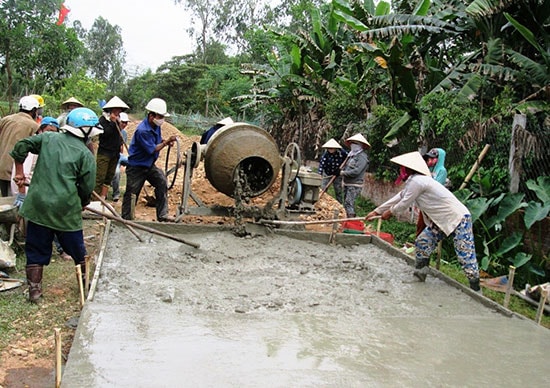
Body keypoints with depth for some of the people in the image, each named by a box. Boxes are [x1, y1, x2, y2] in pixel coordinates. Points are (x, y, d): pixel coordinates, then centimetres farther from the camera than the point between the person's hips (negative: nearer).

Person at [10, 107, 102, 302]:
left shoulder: (48, 138, 6)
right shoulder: (86, 154, -4)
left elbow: (21, 147, 4)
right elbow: (87, 187, -5)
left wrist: (19, 172, 16)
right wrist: (82, 203, 15)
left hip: (37, 206, 3)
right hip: (66, 209, -2)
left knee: (36, 250, 14)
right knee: (77, 250, 16)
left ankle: (34, 290, 18)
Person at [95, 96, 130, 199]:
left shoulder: (117, 119, 12)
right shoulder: (103, 119, -8)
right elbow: (104, 133, -22)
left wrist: (120, 144, 12)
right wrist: (113, 122, -22)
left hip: (115, 153, 7)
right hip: (104, 152, -7)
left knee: (109, 177, 9)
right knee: (100, 178, -10)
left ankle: (102, 198, 16)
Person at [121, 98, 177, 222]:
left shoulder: (156, 126, -1)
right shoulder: (142, 130, -28)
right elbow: (153, 150, -23)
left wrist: (165, 141, -4)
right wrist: (166, 142, -21)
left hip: (149, 165, 8)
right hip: (136, 167, -7)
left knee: (162, 183, -7)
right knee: (131, 194, 3)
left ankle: (162, 215, -1)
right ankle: (126, 219, 18)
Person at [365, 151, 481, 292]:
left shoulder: (416, 181, -18)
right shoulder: (412, 182, 13)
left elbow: (405, 202, -10)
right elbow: (398, 198, 19)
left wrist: (389, 212, 9)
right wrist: (377, 211, 23)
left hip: (459, 218, -10)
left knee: (465, 255, -10)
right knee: (422, 241, 10)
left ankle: (475, 288, -6)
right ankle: (421, 272, 20)